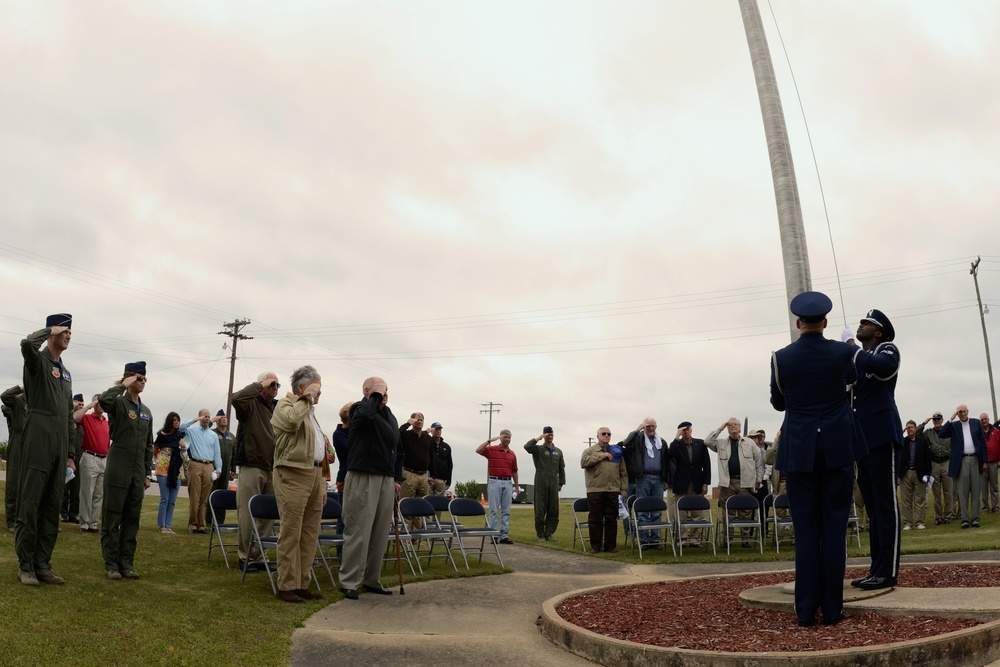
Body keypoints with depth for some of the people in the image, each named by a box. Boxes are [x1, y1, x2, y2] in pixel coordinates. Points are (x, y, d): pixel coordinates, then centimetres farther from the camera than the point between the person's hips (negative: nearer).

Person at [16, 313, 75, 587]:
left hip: (59, 447, 7)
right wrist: (50, 329, -8)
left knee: (52, 507, 7)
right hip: (38, 441, -7)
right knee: (29, 505, -4)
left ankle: (42, 564, 12)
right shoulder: (37, 361, 1)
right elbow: (27, 343, -26)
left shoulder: (66, 373, 21)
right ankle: (25, 566, 2)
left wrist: (70, 454, 18)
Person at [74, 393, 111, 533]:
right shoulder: (87, 418, -2)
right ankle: (84, 524, 6)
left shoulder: (108, 422, 12)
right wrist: (89, 406, -16)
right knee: (87, 493, 0)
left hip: (104, 460, 5)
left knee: (99, 495, 8)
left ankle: (93, 524, 16)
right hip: (90, 459, -5)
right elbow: (75, 417, -24)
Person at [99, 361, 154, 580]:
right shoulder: (118, 402, -3)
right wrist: (123, 385, -16)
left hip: (138, 472, 6)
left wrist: (147, 474, 14)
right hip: (118, 469, -6)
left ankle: (126, 563, 14)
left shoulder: (146, 411, 15)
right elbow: (103, 400, -30)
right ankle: (111, 564, 6)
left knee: (132, 519, 7)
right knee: (112, 518, 0)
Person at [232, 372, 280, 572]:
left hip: (272, 470, 5)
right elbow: (237, 398, -27)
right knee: (248, 515, -2)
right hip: (251, 468, -5)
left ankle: (259, 555, 17)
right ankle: (246, 556, 9)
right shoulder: (251, 404, -4)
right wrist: (259, 385, -16)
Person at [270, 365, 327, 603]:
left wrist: (322, 484, 21)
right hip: (293, 475, -8)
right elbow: (292, 420, -29)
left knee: (310, 533, 8)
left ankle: (302, 584, 15)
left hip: (314, 475, 8)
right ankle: (286, 586, 2)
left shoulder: (309, 411, 23)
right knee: (291, 532, -5)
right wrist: (308, 397, -14)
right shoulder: (285, 404, -3)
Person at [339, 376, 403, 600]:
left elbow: (398, 450, 23)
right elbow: (366, 415, -31)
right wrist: (376, 396, -16)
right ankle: (349, 582, 5)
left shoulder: (390, 416, 17)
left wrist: (397, 478, 16)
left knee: (381, 532, 10)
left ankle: (372, 580, 21)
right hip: (362, 478, -7)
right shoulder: (359, 409, -4)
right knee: (359, 531, -4)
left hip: (386, 480, 7)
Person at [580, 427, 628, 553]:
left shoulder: (616, 452, 16)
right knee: (595, 519, 1)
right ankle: (595, 546, 10)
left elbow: (623, 473, 14)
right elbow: (584, 462, -14)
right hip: (595, 490, -2)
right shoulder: (590, 450, 7)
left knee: (612, 519, 5)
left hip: (613, 491, 3)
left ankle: (611, 545, 14)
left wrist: (623, 490, 5)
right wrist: (603, 455, -12)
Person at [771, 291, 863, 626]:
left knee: (805, 529, 3)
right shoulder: (841, 351, -3)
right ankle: (832, 608, 7)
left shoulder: (781, 357, -4)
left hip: (799, 450, 0)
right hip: (837, 448, 0)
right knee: (834, 528, 4)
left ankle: (806, 610, 5)